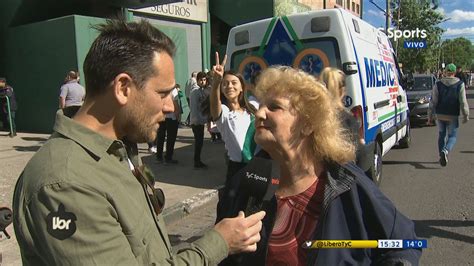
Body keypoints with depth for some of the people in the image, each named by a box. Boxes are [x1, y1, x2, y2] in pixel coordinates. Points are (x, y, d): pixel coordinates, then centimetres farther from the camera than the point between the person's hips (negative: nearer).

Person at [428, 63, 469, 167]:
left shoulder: (438, 84, -1)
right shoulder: (460, 84, -4)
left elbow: (433, 102, -3)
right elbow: (463, 102, -7)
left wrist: (430, 116, 1)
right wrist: (466, 116, 1)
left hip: (440, 115, 2)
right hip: (453, 116, -2)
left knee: (441, 135, 16)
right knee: (452, 136, 7)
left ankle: (442, 156, 19)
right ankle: (445, 151, -20)